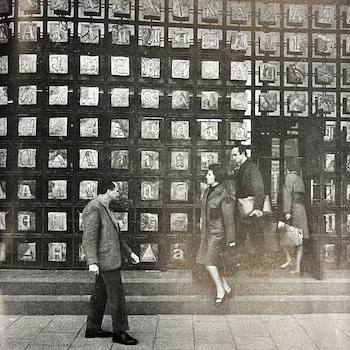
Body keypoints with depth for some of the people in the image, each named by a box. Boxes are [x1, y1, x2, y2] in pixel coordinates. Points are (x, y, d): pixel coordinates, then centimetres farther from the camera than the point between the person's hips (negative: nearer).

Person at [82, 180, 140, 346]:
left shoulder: (105, 208, 15)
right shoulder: (93, 208, -17)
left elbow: (115, 234, 20)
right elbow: (89, 237, -23)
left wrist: (129, 252, 18)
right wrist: (92, 262, -29)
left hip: (109, 258, 10)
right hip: (105, 259, -10)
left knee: (100, 294, 16)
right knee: (117, 296, -4)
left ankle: (92, 328, 26)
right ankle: (120, 332, 6)